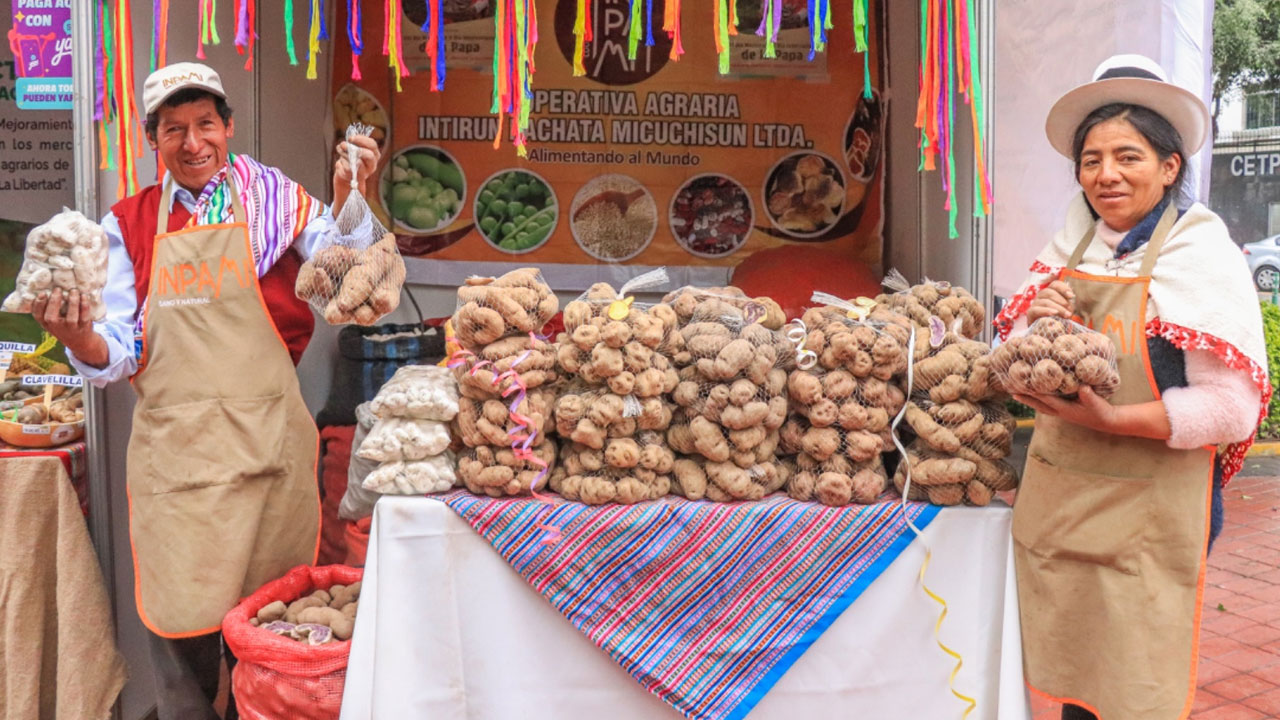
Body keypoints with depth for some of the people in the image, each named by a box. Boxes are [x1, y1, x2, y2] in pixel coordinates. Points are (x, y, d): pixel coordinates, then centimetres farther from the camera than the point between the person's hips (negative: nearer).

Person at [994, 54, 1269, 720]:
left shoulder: (1203, 256, -10)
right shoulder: (1069, 250, 7)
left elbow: (1232, 406, -16)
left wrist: (1110, 419, -25)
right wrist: (1035, 322, -9)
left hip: (1147, 511, -5)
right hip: (1055, 497, 5)